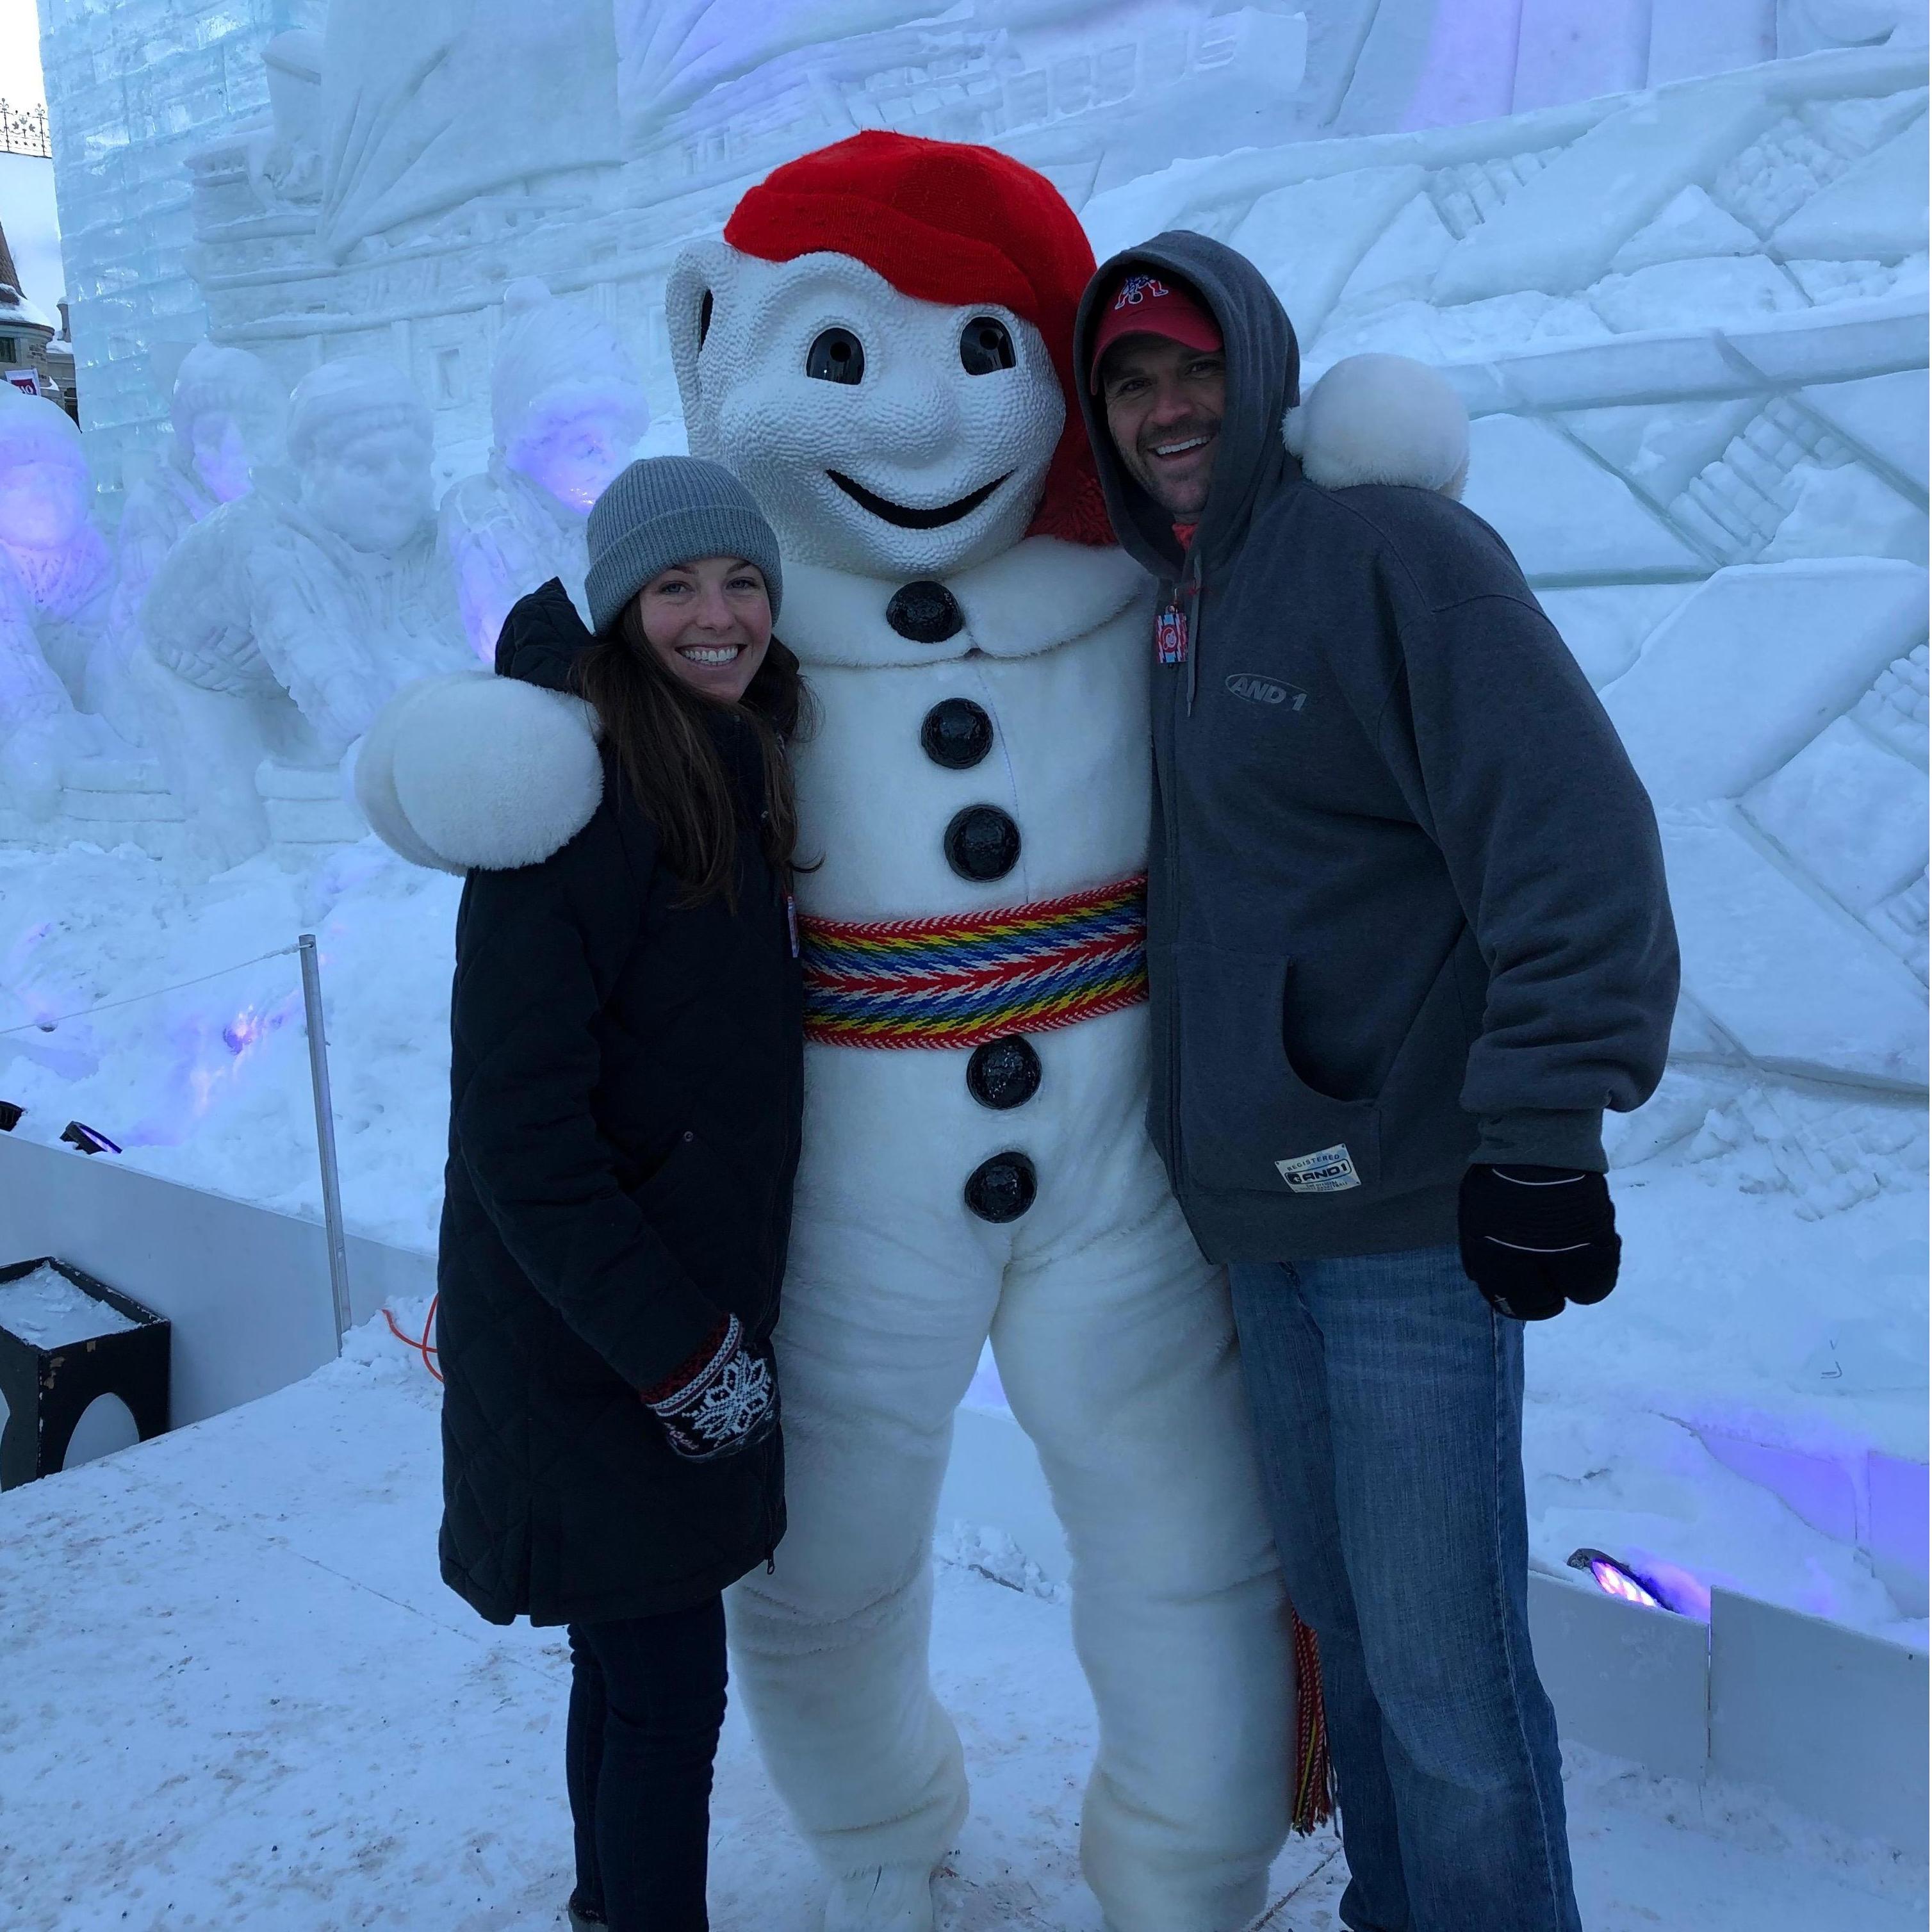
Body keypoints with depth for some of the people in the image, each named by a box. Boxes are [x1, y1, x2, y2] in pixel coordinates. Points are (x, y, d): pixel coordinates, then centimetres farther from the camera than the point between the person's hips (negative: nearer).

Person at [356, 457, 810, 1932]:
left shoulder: (747, 785, 6)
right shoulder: (576, 796, -19)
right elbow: (519, 1124, -22)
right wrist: (677, 1349, -18)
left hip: (697, 1305, 8)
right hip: (588, 1342, -8)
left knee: (636, 1658, 23)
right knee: (671, 1684, 3)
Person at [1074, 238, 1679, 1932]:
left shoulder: (1390, 549, -11)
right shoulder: (1170, 599, 12)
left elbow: (1576, 843, -19)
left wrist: (1542, 1136, -22)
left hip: (1413, 1218, -7)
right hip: (1255, 1211, 8)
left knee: (1444, 1666, 0)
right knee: (1338, 1617, 20)